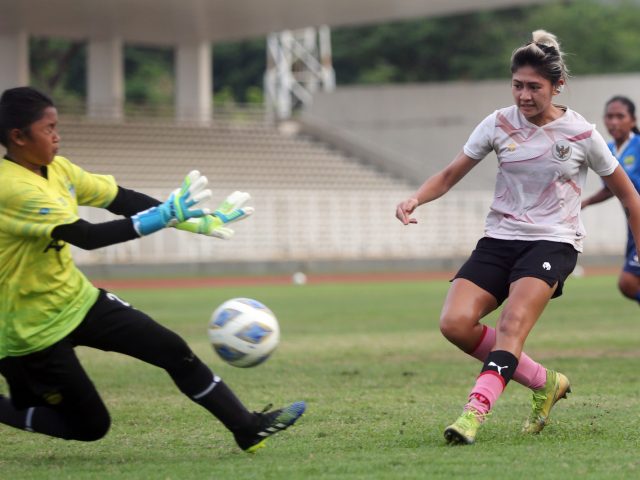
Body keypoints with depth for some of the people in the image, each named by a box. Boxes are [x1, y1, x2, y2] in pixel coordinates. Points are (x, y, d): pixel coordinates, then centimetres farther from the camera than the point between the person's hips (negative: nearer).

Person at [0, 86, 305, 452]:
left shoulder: (55, 168, 0)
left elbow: (120, 199, 3)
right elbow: (88, 236, -33)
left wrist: (194, 220, -2)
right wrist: (161, 218, -34)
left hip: (78, 300, 8)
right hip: (34, 326, -8)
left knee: (173, 350, -1)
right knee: (90, 426, 0)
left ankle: (248, 429, 7)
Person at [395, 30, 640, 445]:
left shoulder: (581, 134, -4)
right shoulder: (499, 124, 2)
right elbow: (451, 174, 9)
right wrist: (416, 199, -11)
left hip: (554, 243, -4)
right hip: (500, 239, 4)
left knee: (513, 322, -30)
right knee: (455, 323, -16)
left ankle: (476, 410, -39)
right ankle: (545, 383, 1)